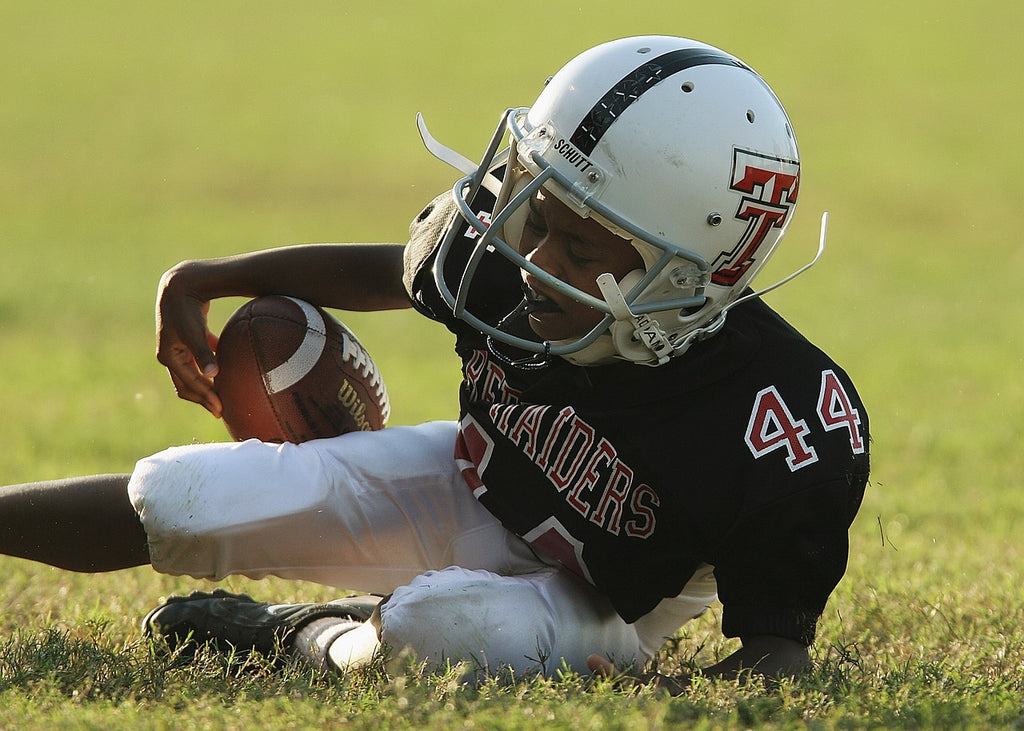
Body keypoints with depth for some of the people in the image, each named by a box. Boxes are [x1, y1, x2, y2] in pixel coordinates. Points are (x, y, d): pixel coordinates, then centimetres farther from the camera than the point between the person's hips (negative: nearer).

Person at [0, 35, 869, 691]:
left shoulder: (782, 427, -37)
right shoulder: (500, 246, -23)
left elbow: (778, 640, -27)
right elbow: (397, 271, 3)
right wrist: (208, 280, 9)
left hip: (593, 609, -4)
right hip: (469, 489, 4)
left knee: (448, 626, -37)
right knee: (175, 503, -9)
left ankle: (308, 637, -3)